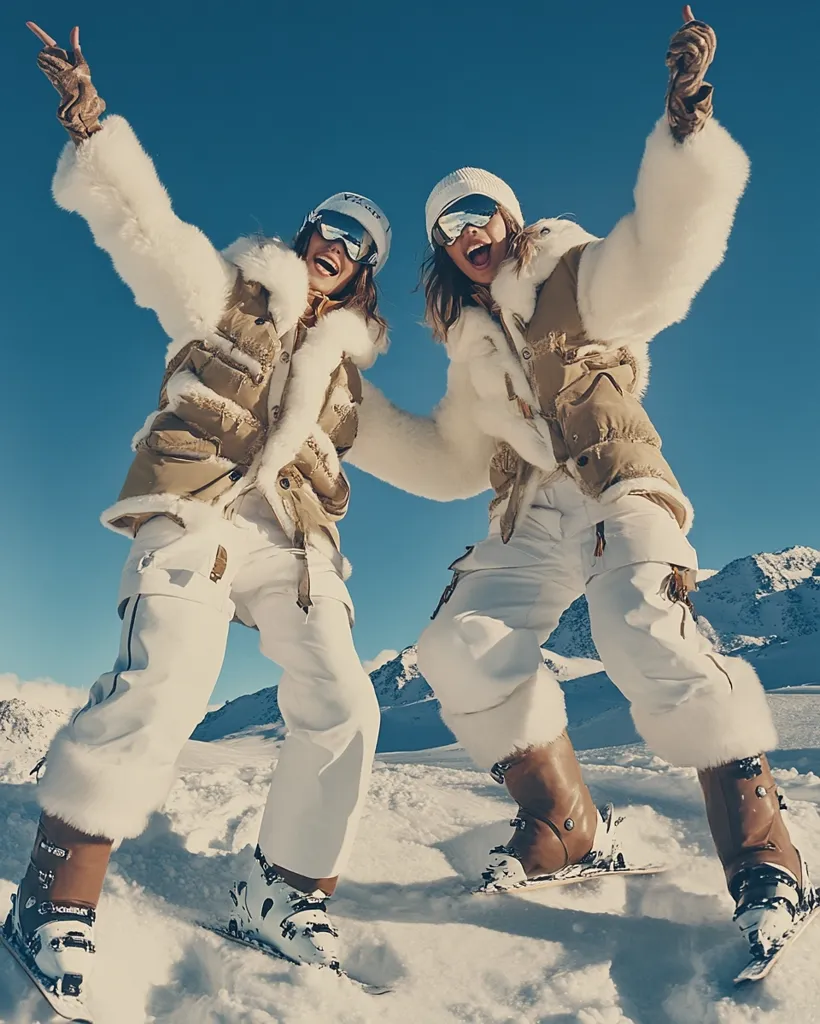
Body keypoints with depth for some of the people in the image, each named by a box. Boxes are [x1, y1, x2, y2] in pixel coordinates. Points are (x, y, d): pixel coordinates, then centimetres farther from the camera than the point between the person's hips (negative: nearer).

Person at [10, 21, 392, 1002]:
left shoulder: (344, 359, 26)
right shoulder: (227, 290, 13)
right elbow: (141, 219, 0)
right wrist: (92, 131, -13)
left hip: (291, 542, 5)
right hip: (195, 514, -5)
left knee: (342, 708, -8)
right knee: (166, 684, -25)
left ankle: (282, 899, 6)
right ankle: (56, 900, -12)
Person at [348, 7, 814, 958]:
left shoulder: (576, 279, 5)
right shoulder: (472, 353, 21)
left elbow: (665, 246, -15)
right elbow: (446, 461, 24)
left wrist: (685, 121, -29)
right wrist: (354, 411, 18)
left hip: (618, 495, -6)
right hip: (530, 523, 6)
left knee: (648, 639, -31)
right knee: (461, 650, -12)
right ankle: (565, 825, 1)